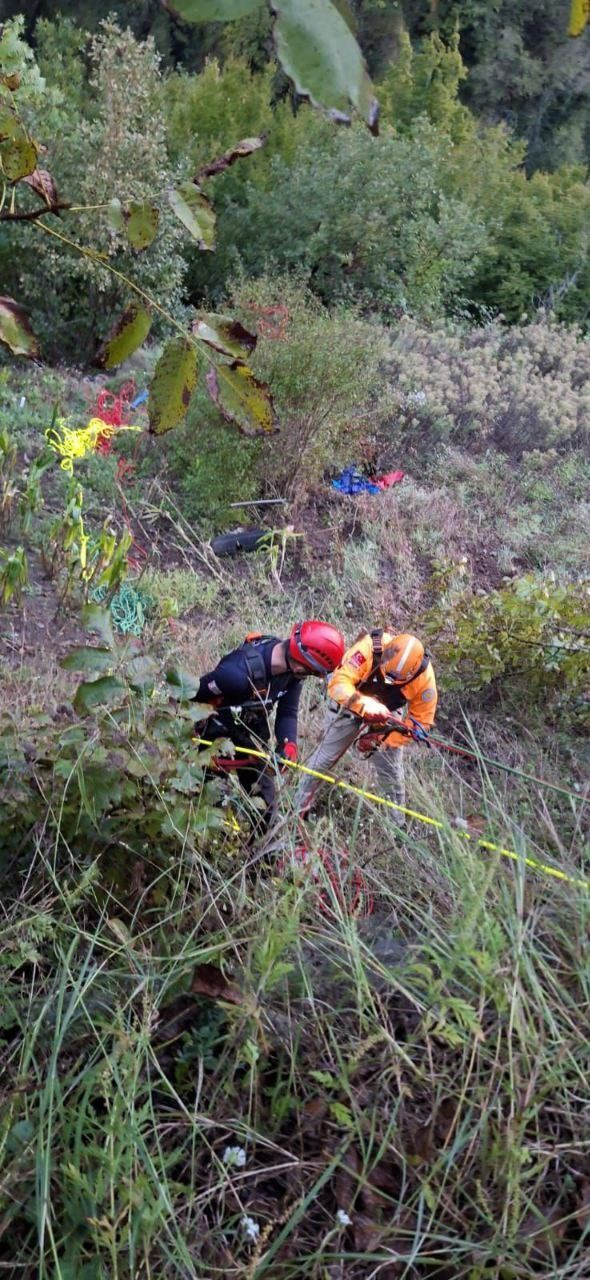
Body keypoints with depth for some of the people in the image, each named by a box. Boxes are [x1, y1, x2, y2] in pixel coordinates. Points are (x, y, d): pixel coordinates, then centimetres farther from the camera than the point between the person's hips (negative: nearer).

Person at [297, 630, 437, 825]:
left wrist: (380, 741, -21)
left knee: (391, 772, 2)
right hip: (352, 704, -1)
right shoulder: (370, 647, -38)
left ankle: (398, 823, 24)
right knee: (323, 759, 5)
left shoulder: (424, 677, -30)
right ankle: (299, 808, 24)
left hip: (389, 714, 1)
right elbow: (338, 682, -40)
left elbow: (421, 721, -18)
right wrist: (366, 705, -56)